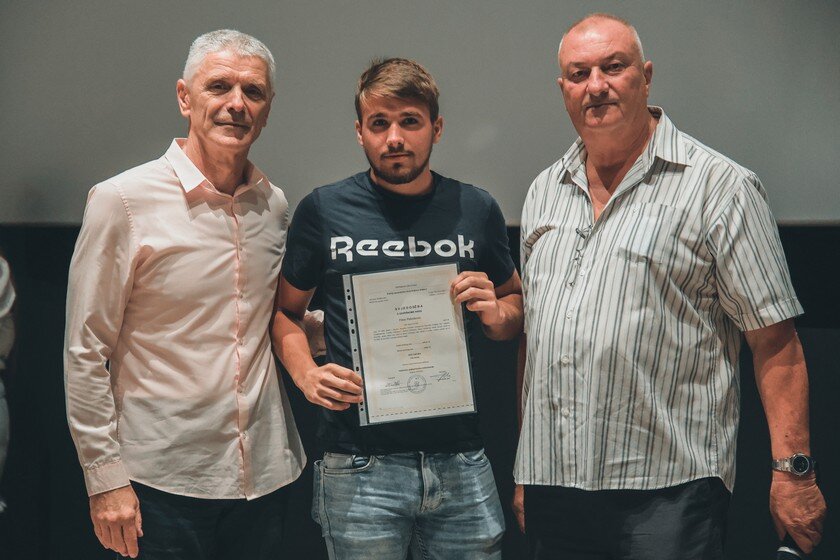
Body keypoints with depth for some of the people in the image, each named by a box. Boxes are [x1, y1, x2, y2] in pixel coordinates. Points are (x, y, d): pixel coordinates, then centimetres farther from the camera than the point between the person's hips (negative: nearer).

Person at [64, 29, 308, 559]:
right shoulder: (124, 201, -9)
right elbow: (86, 352, -8)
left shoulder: (274, 204, 6)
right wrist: (105, 477, -10)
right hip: (164, 483, -5)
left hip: (266, 474, 5)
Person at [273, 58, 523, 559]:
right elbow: (285, 311, 10)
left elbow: (515, 303, 18)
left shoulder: (476, 209, 5)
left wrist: (496, 314, -4)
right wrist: (306, 375, -7)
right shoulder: (325, 210, 0)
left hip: (461, 460, 2)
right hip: (360, 465, -2)